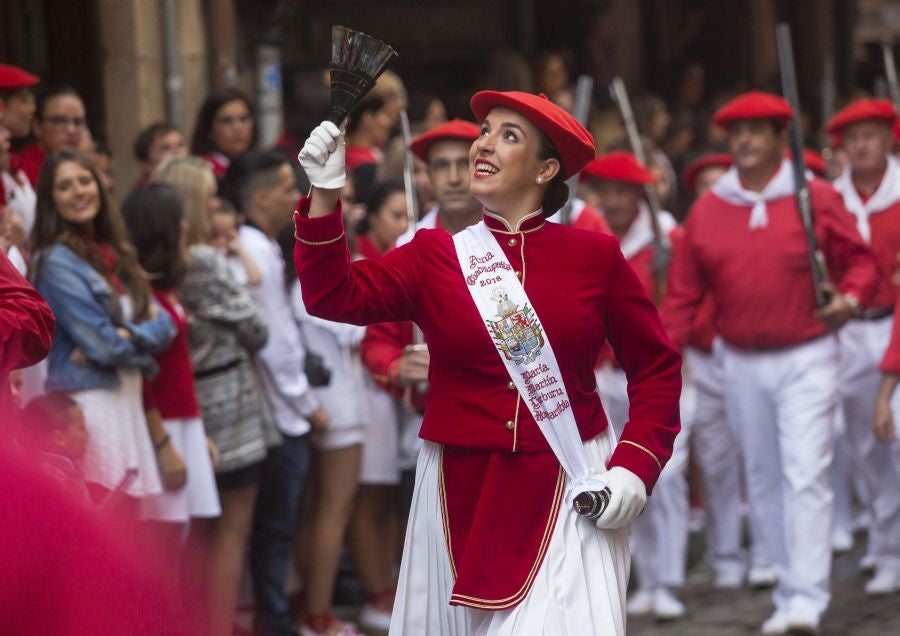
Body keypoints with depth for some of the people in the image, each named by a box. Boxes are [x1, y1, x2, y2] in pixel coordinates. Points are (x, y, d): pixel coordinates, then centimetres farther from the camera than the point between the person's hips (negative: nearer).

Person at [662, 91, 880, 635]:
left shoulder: (816, 198, -4)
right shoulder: (707, 211, 3)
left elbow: (860, 259, 1)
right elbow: (684, 292, 5)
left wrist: (852, 297, -19)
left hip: (806, 359, -4)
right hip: (742, 363, 4)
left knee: (806, 476, -12)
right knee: (764, 480, 9)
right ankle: (790, 587, 20)